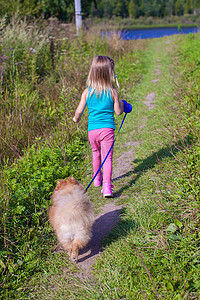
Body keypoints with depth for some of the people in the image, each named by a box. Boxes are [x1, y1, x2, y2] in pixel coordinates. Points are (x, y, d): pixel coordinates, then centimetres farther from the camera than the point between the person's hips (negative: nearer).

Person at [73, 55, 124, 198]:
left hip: (92, 130, 3)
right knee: (107, 156, 1)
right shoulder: (113, 92, -6)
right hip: (107, 129, -2)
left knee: (96, 153, 24)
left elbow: (79, 111, 0)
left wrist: (76, 119, 22)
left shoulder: (87, 92, -2)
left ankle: (97, 178, 40)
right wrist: (121, 104, 21)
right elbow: (118, 112, 0)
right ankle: (107, 185, -12)